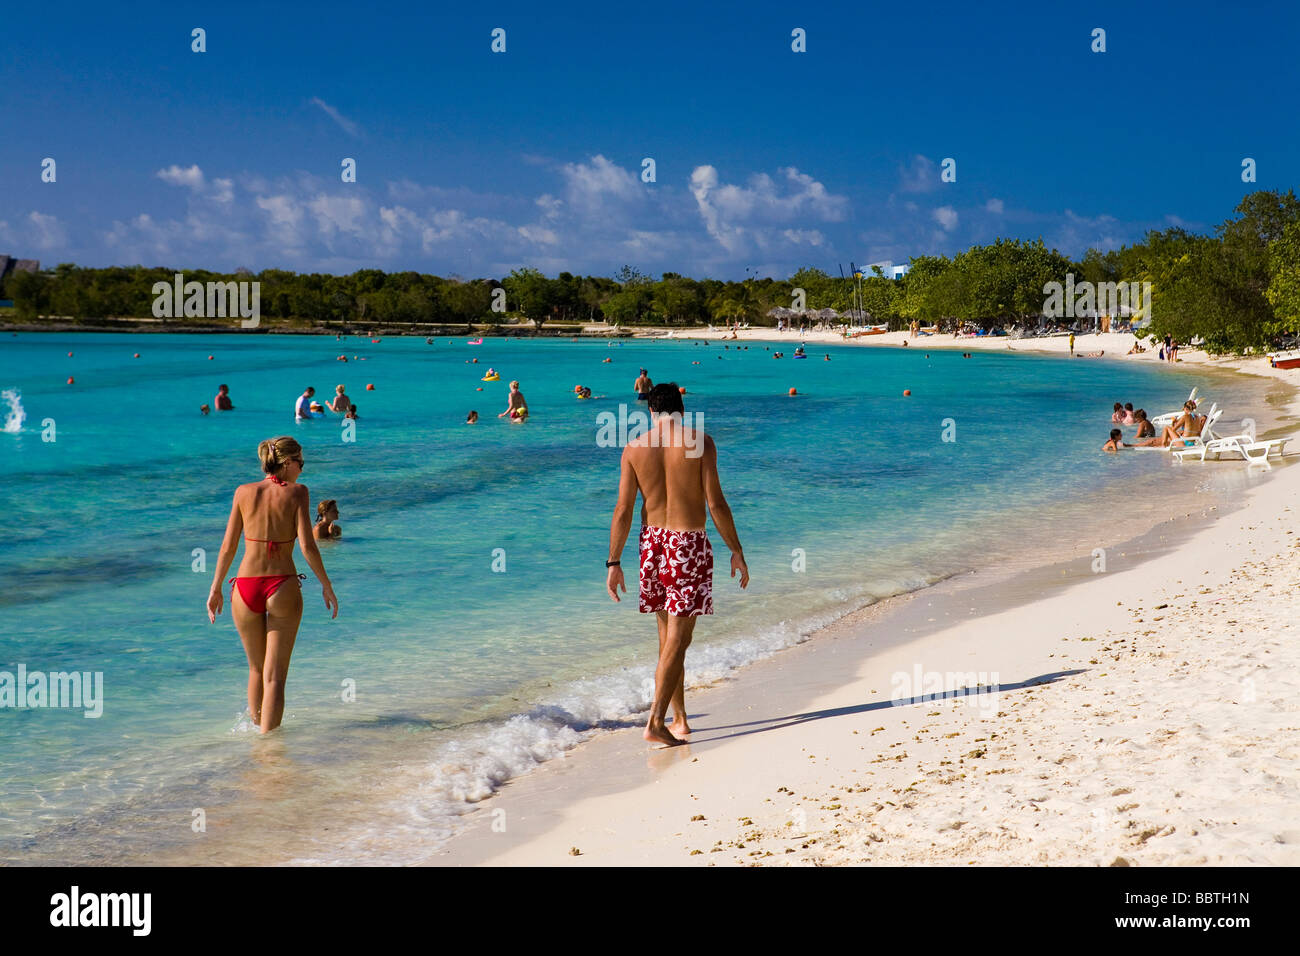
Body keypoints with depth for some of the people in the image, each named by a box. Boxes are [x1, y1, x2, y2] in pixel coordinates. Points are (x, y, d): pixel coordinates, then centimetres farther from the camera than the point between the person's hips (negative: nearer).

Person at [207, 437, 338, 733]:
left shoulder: (244, 492, 4)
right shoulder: (297, 492, -4)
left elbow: (228, 546, 5)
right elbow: (307, 546, -10)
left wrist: (216, 588, 14)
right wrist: (326, 585, 0)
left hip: (246, 589, 3)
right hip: (283, 587, -3)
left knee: (257, 669, 22)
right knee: (275, 676, 2)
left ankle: (256, 727, 37)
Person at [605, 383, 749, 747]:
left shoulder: (634, 448, 1)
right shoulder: (700, 442, -7)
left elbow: (623, 510, -1)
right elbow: (716, 503, -9)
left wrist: (613, 563, 4)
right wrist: (736, 551, 0)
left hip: (652, 542, 4)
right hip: (690, 544, -4)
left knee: (668, 636, 16)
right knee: (677, 640, -3)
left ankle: (679, 719, 24)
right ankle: (656, 722, -12)